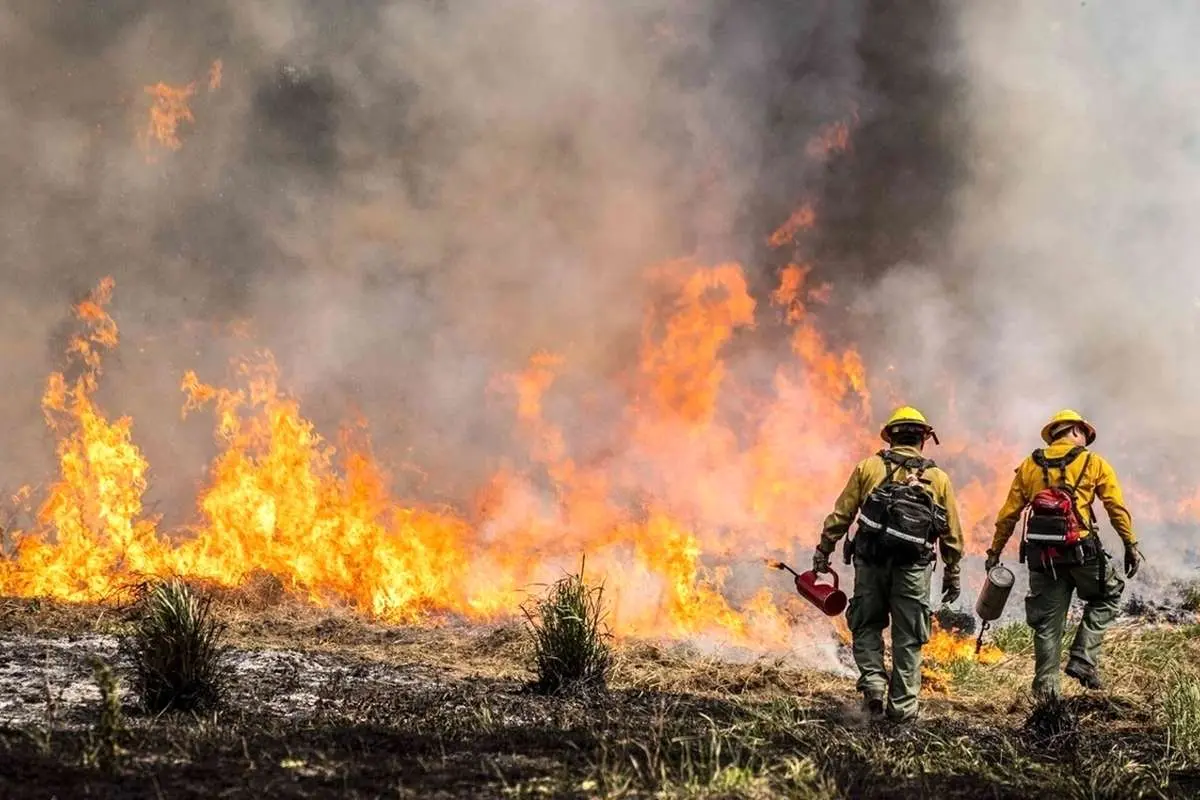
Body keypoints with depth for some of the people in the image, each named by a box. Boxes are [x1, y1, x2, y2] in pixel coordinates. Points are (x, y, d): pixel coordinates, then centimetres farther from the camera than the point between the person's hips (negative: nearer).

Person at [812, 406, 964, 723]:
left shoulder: (869, 467, 8)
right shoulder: (938, 478, 11)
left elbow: (841, 513, 4)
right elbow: (952, 533, 13)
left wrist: (824, 550, 10)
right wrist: (952, 574, 20)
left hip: (871, 560, 0)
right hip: (913, 567, 0)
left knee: (866, 626, 14)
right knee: (907, 638, 6)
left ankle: (873, 681, -6)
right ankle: (902, 706, 5)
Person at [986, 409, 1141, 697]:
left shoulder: (1030, 466, 13)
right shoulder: (1094, 464, 5)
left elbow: (1009, 513, 11)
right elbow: (1117, 508, -3)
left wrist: (995, 551, 16)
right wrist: (1131, 544, 1)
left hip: (1042, 555, 3)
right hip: (1081, 551, -3)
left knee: (1047, 624, 10)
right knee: (1107, 597, 19)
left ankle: (1046, 688, 9)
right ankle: (1083, 660, 5)